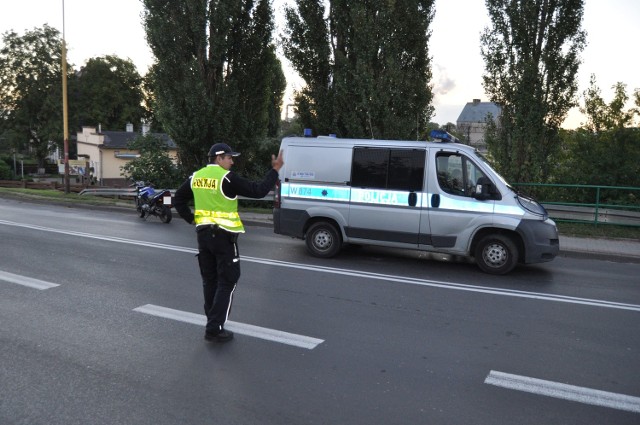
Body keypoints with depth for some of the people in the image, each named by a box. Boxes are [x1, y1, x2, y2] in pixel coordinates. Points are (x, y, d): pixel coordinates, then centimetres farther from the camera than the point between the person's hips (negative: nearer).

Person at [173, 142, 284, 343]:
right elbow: (258, 191, -16)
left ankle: (213, 324, 25)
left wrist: (192, 219, 14)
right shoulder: (227, 178, -14)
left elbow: (178, 200, 15)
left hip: (203, 234, 7)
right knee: (226, 282, 0)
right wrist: (275, 170, -8)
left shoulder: (196, 177, 8)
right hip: (223, 236, -7)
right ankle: (214, 329, -2)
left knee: (210, 281, 16)